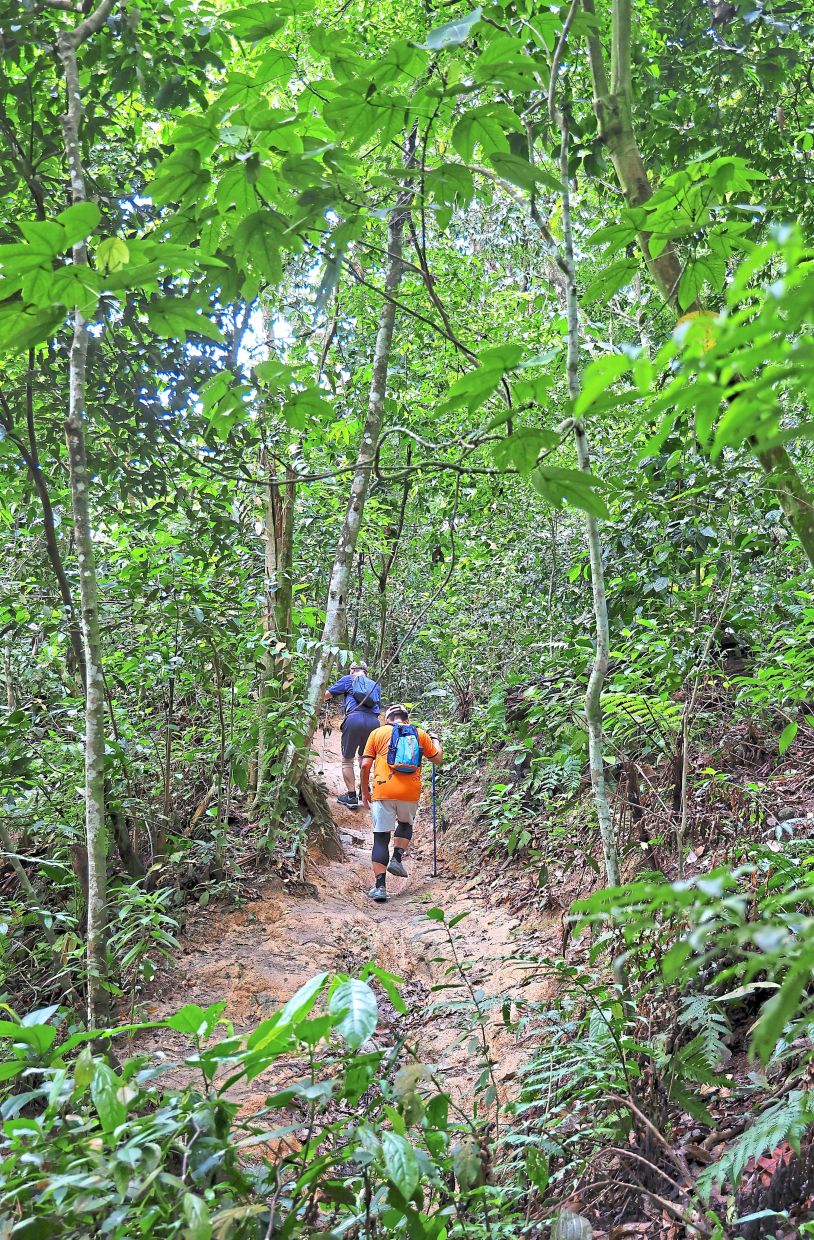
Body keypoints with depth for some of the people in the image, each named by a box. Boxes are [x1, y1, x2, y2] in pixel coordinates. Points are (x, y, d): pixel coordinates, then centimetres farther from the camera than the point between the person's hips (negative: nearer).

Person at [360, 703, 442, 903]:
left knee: (381, 837, 4)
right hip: (411, 793, 2)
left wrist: (365, 792, 13)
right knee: (405, 823, 30)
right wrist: (436, 741, 40)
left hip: (383, 791, -1)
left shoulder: (378, 733, 8)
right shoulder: (420, 734, 12)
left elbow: (365, 765, 2)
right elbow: (437, 759, 21)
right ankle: (397, 859, 10)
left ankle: (380, 886, 1)